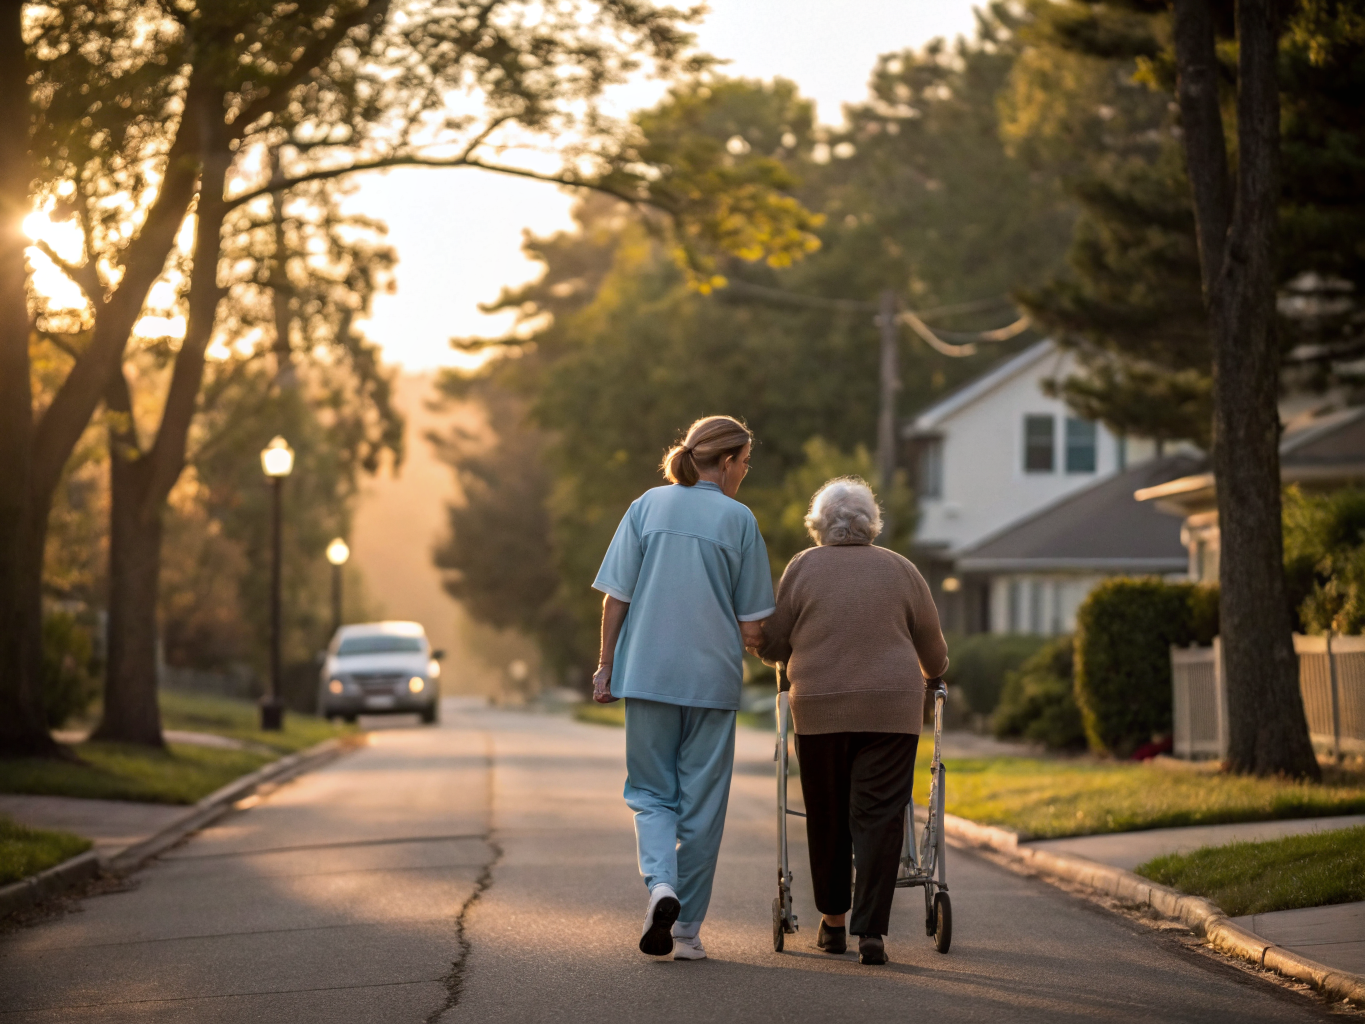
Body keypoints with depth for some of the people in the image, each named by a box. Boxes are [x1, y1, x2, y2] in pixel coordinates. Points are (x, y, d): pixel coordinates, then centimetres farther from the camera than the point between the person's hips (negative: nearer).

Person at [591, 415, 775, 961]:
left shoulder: (647, 507, 3)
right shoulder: (738, 520, -2)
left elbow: (615, 598, 1)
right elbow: (752, 625, -2)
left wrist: (605, 665, 8)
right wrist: (737, 644, 19)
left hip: (647, 672, 2)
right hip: (712, 676, -2)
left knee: (651, 792, 12)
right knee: (701, 804, 8)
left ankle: (660, 884, -14)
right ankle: (686, 929, 11)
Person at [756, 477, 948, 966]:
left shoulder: (803, 567, 5)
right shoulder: (900, 569, 9)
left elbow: (772, 644, 6)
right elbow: (934, 653, 16)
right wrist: (928, 673, 38)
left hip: (819, 707, 0)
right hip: (891, 708, 0)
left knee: (827, 816, 12)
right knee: (878, 817, -1)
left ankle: (832, 921, 21)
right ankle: (871, 930, -8)